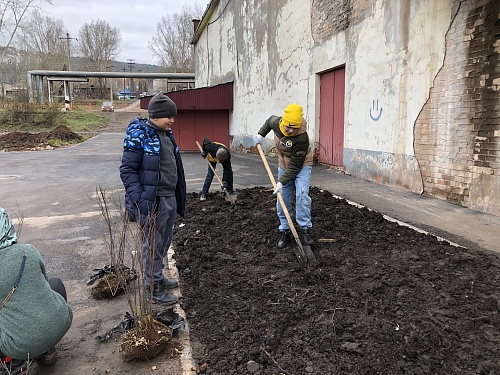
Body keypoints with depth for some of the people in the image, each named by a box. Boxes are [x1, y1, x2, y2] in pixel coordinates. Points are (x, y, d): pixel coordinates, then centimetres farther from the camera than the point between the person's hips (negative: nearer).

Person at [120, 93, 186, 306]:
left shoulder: (166, 134, 12)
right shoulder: (139, 135, -14)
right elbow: (127, 169, -15)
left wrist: (178, 195, 20)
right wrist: (138, 199, -22)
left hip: (170, 198, 9)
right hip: (152, 201, -9)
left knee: (165, 241, 20)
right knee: (153, 245, 3)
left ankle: (158, 277, 38)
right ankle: (153, 288, 17)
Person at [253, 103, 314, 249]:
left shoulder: (302, 138, -34)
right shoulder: (276, 122, -18)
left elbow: (295, 166, -30)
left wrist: (282, 182, -31)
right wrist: (261, 134, 3)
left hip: (302, 166, -5)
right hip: (284, 166, 5)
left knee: (301, 194, -25)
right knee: (282, 200, 5)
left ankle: (305, 229, -16)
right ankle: (284, 231, 15)